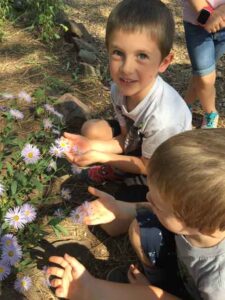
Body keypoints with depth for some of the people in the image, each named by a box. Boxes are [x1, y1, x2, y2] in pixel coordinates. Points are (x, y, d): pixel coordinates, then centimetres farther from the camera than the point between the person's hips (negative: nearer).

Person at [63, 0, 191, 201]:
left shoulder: (163, 118, -40)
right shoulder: (120, 89, -22)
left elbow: (148, 166, -21)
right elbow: (126, 139, -7)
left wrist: (101, 157, -24)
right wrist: (91, 146, -22)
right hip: (137, 142, 5)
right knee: (92, 129, -9)